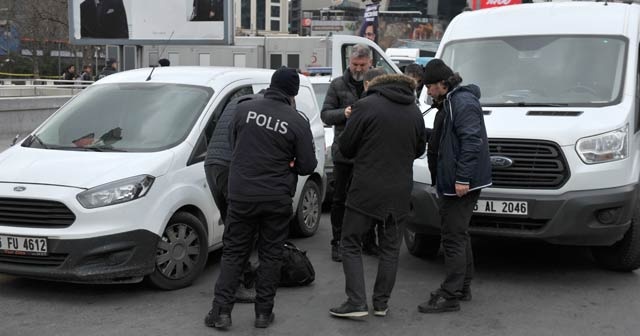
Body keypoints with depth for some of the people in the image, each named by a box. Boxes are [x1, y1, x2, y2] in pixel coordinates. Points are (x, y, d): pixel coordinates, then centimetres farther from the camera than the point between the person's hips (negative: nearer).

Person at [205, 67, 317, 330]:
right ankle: (263, 313, 15)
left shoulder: (244, 109, -2)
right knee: (270, 255, 11)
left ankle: (221, 311, 8)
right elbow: (307, 165, -5)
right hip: (277, 199, -1)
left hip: (241, 194, 2)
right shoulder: (298, 122, -9)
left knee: (233, 253, 10)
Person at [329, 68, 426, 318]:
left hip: (366, 190, -5)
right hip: (399, 192, 5)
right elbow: (419, 149, 17)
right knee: (390, 248, 14)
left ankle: (356, 302, -2)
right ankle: (381, 303, 17)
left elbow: (345, 147, -5)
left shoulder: (365, 106, -9)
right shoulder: (414, 112, 9)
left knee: (350, 244, 5)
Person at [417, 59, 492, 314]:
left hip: (461, 184, -11)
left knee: (453, 238, -9)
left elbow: (471, 142, -24)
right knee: (459, 236, 17)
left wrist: (462, 178, -27)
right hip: (451, 183, 11)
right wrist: (440, 178, 20)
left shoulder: (464, 102, -16)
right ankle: (462, 287, 27)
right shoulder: (449, 103, 19)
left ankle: (450, 296, -5)